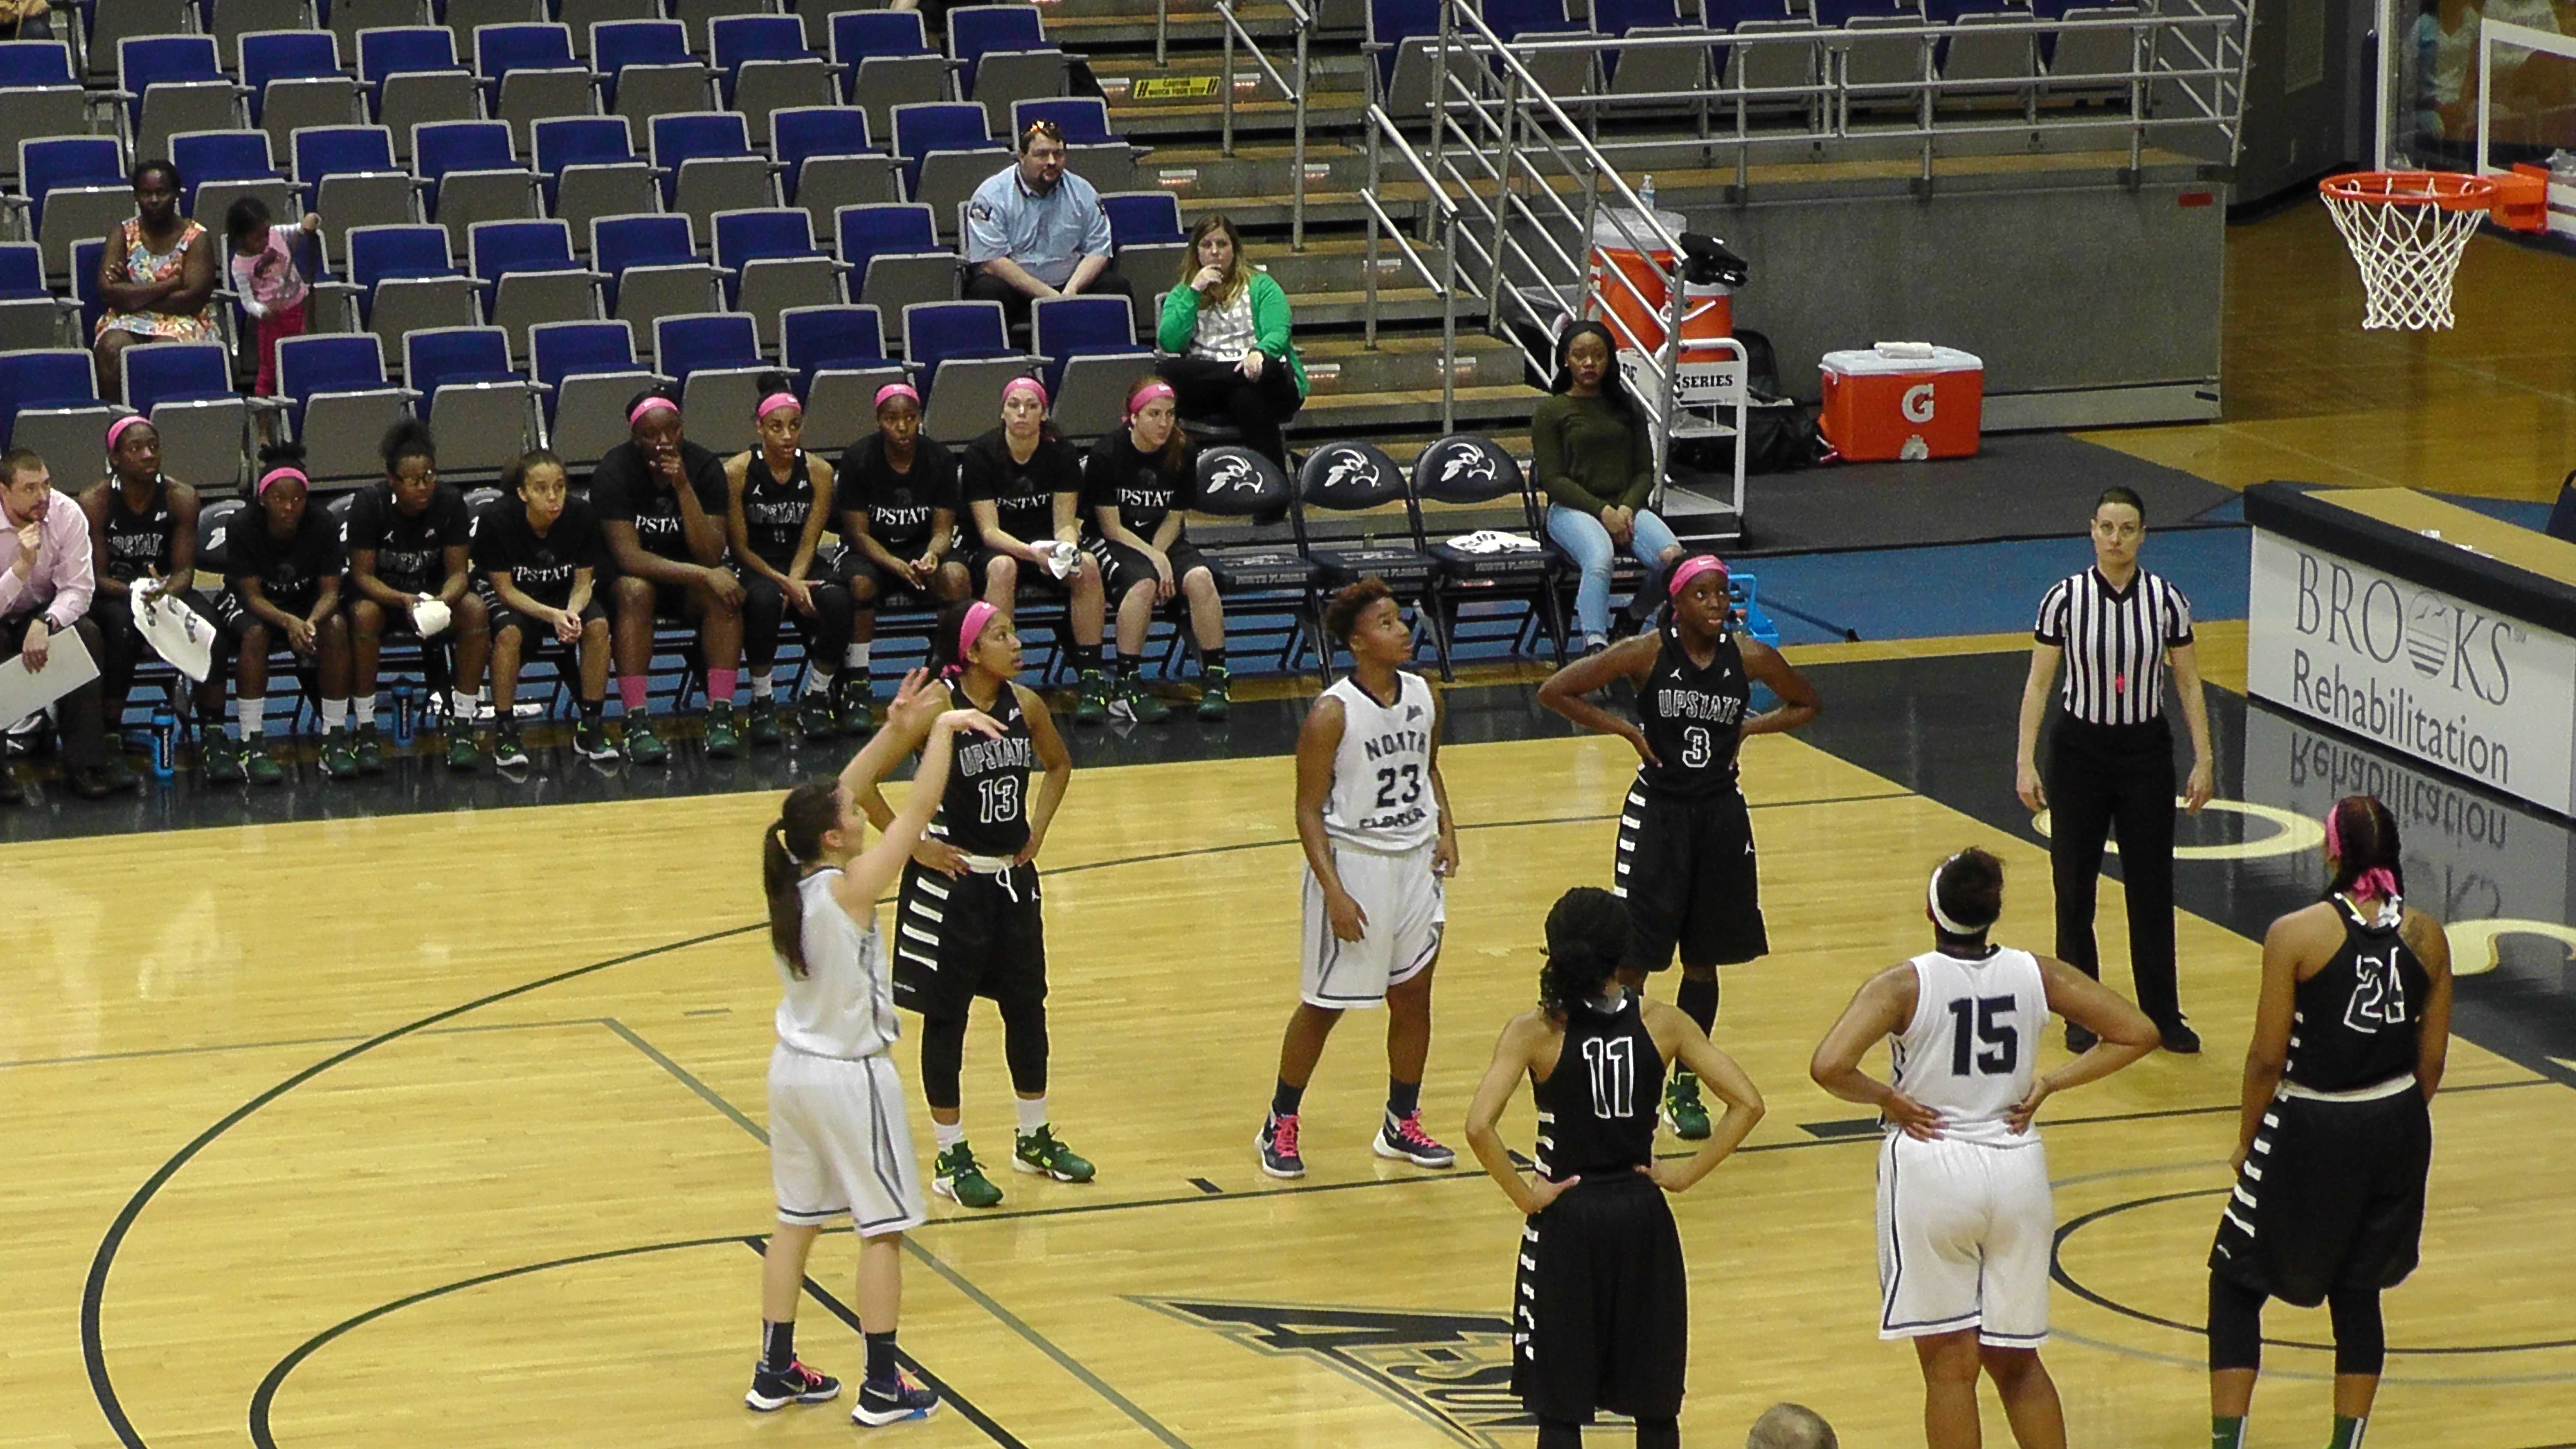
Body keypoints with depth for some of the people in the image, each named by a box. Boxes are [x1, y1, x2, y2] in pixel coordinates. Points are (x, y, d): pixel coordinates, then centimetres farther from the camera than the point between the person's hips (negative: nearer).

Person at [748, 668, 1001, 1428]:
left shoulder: (788, 879, -4)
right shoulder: (850, 888, -22)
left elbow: (839, 794, 6)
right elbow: (920, 809, -20)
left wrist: (898, 731, 1)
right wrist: (941, 731, -11)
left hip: (793, 1071, 7)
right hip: (851, 1078, -7)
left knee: (796, 1220, 17)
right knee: (882, 1229, 4)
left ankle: (776, 1371, 22)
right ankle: (882, 1387, 8)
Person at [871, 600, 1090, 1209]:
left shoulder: (1025, 704, -2)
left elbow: (1058, 765, 19)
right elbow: (861, 780, -19)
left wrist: (1038, 827, 7)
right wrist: (912, 843, -15)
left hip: (1013, 878, 6)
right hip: (952, 881, -6)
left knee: (1028, 1006, 14)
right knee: (947, 1017, 5)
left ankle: (1035, 1140, 30)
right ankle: (951, 1158, 14)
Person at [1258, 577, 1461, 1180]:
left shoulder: (1424, 697, 1)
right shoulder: (1332, 715, -18)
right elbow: (1309, 809, -15)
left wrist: (1446, 827, 3)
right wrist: (1334, 891, -20)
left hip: (1416, 861, 6)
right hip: (1354, 864, -6)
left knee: (1413, 994, 11)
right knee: (1325, 1003, 4)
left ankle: (1401, 1125, 25)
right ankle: (1280, 1126, 18)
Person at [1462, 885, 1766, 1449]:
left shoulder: (1535, 1032, -13)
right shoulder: (1660, 1023, -6)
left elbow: (1480, 1128, -24)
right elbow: (1747, 1104, -7)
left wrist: (1524, 1195, -11)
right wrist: (1684, 1175, -2)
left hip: (1567, 1220, -2)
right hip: (1642, 1217, 2)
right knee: (1655, 1403, 15)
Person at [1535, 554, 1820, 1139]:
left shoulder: (1750, 657, -5)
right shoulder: (1647, 653, -12)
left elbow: (1808, 705, 11)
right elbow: (1555, 691, -10)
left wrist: (1750, 727, -3)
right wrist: (1626, 729, -13)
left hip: (1721, 815, 3)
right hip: (1657, 812, -3)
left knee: (1704, 958, 11)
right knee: (1635, 957, -3)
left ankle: (1686, 1087, 24)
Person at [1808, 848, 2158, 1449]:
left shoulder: (1905, 986, -13)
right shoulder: (2036, 976, -2)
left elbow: (1829, 1067, -26)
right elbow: (2137, 1033, 2)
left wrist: (1888, 1099, -8)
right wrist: (2050, 1084, 3)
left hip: (1932, 1171, -3)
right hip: (2017, 1171, 3)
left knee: (1950, 1363, 5)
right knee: (2016, 1363, 16)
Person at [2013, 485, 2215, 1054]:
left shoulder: (2166, 600, -5)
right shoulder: (2065, 598, -9)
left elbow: (2189, 685, 2)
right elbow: (2038, 683, -4)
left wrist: (2203, 762, -2)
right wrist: (2026, 761, -10)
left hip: (2146, 751, 1)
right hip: (2079, 750, -1)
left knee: (2152, 887, 5)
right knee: (2074, 885, 6)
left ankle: (2162, 1014, 16)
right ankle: (2081, 1014, 19)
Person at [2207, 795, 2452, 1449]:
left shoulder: (2297, 935, -15)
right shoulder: (2426, 937, -2)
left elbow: (2267, 1058, -11)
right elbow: (2432, 1059, 5)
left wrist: (2247, 1141, 4)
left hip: (2310, 1128, -4)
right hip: (2396, 1128, 4)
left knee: (2237, 1281, 10)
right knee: (2359, 1293, 18)